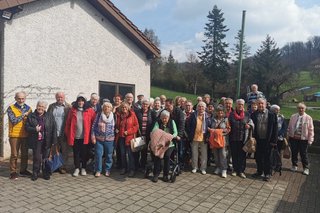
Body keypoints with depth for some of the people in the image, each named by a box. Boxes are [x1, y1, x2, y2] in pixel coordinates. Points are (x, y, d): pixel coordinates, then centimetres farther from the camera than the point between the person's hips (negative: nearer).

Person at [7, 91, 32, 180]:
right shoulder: (11, 108, -3)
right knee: (14, 154, 3)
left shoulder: (28, 108, 8)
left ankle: (23, 170, 26)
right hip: (14, 135, -4)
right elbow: (13, 120, -15)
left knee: (25, 154, 12)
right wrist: (23, 115, -10)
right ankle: (13, 172, 15)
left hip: (25, 135, 4)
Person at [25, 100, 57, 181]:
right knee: (36, 158, 0)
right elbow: (27, 127, 4)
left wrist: (54, 140, -5)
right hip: (36, 141, 0)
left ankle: (46, 173, 20)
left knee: (46, 158, 7)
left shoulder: (50, 116, 4)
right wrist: (35, 129, -16)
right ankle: (35, 173, 17)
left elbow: (54, 129, 1)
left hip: (47, 141, 0)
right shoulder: (31, 116, 6)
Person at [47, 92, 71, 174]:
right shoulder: (51, 106, 11)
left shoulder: (68, 107, 1)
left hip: (64, 133, -2)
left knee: (64, 151, 3)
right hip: (53, 133, 3)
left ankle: (63, 167, 13)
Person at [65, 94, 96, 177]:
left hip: (85, 137, -1)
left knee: (84, 153, 9)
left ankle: (83, 168, 25)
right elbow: (68, 123, 5)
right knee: (76, 153, 10)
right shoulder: (72, 110, 2)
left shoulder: (90, 110, -3)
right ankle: (77, 168, 24)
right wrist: (67, 134, 3)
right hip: (75, 136, 1)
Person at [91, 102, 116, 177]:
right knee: (98, 155, 1)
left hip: (109, 140, 1)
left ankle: (108, 170, 22)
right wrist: (93, 136, -4)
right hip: (99, 139, -1)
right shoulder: (99, 115, 0)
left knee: (109, 155, 7)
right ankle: (98, 170, 15)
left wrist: (115, 137, 5)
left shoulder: (114, 116, 3)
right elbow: (94, 126, 2)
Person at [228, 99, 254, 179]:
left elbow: (251, 123, 2)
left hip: (243, 138, -1)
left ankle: (241, 171, 15)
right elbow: (229, 125, 12)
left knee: (242, 155, 4)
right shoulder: (231, 114, 5)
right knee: (234, 155, 8)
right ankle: (235, 170, 22)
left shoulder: (247, 114, 3)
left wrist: (249, 125, -20)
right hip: (233, 138, 1)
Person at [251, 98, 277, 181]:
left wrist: (274, 141, -9)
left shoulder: (271, 115, -6)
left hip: (267, 140, -3)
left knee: (267, 158, 6)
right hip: (257, 139, 3)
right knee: (258, 157, 13)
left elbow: (275, 128, -6)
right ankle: (259, 171, 30)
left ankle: (267, 174, 19)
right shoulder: (254, 114, 3)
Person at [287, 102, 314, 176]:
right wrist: (288, 135, 8)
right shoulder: (293, 116, 5)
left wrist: (310, 140, -4)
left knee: (304, 154, 5)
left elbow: (311, 130, -2)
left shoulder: (308, 118, -3)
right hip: (293, 138, 3)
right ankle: (294, 166, 30)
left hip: (303, 139, -3)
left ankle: (306, 168, 20)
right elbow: (289, 127, 10)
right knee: (294, 153, 13)